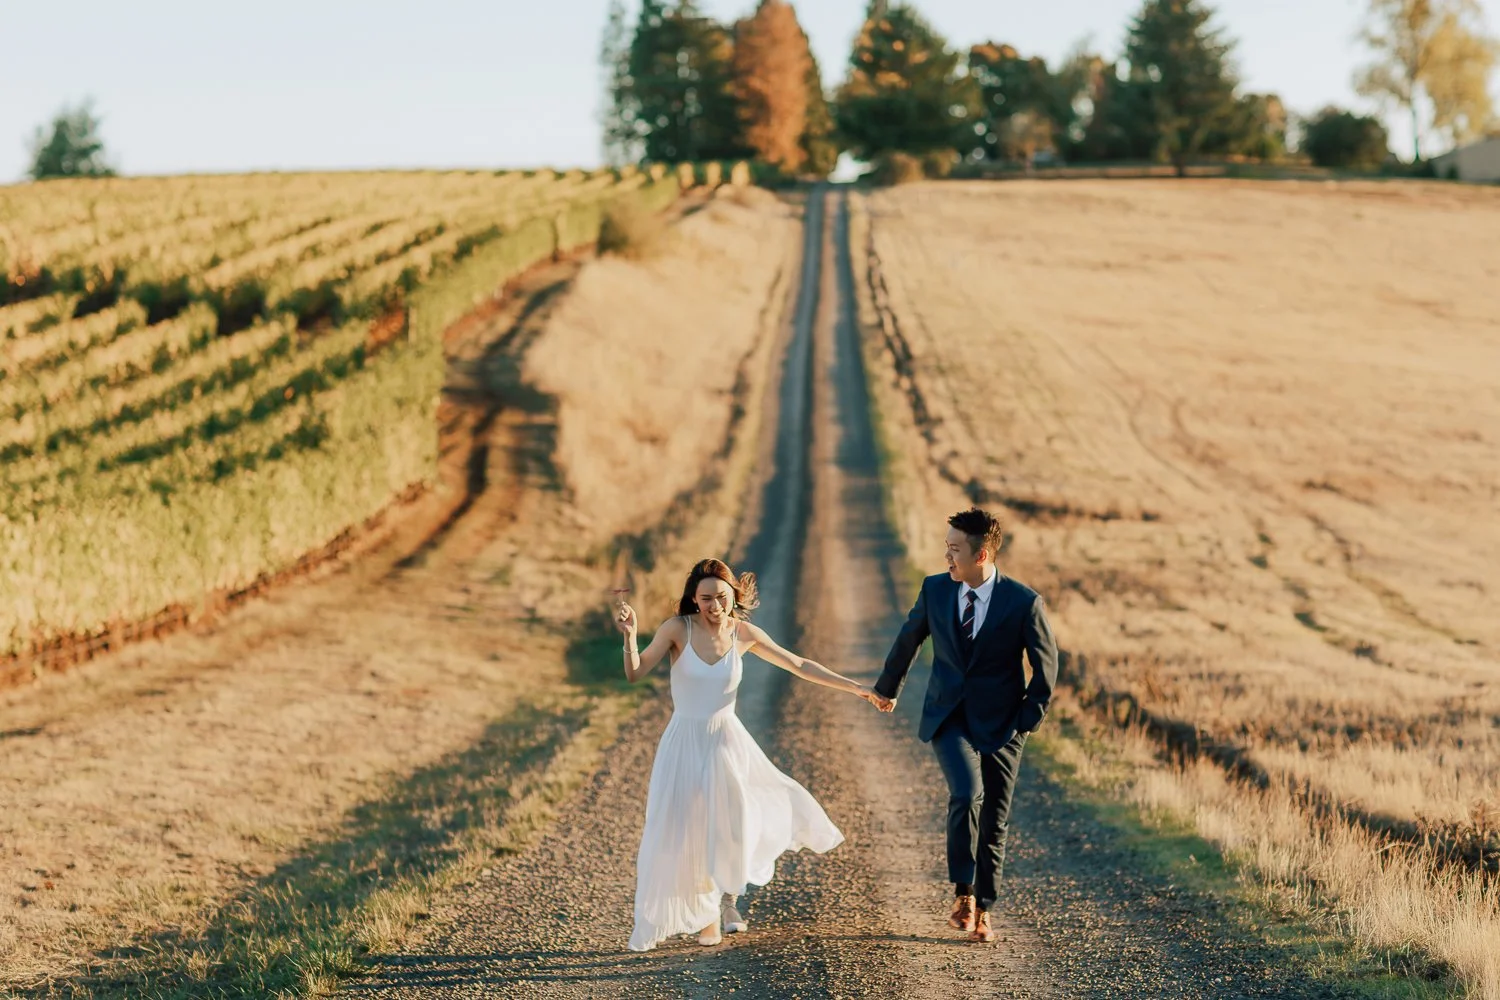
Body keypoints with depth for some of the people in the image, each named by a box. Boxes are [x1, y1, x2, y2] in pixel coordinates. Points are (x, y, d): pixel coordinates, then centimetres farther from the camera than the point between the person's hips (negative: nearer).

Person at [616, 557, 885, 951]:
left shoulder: (744, 634, -4)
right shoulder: (678, 629, -11)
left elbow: (799, 666, 4)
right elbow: (635, 673, -13)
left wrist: (854, 687, 2)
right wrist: (629, 635, -31)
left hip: (727, 741, 2)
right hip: (684, 742, -2)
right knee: (687, 834, 0)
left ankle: (726, 895, 27)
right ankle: (707, 914, 21)